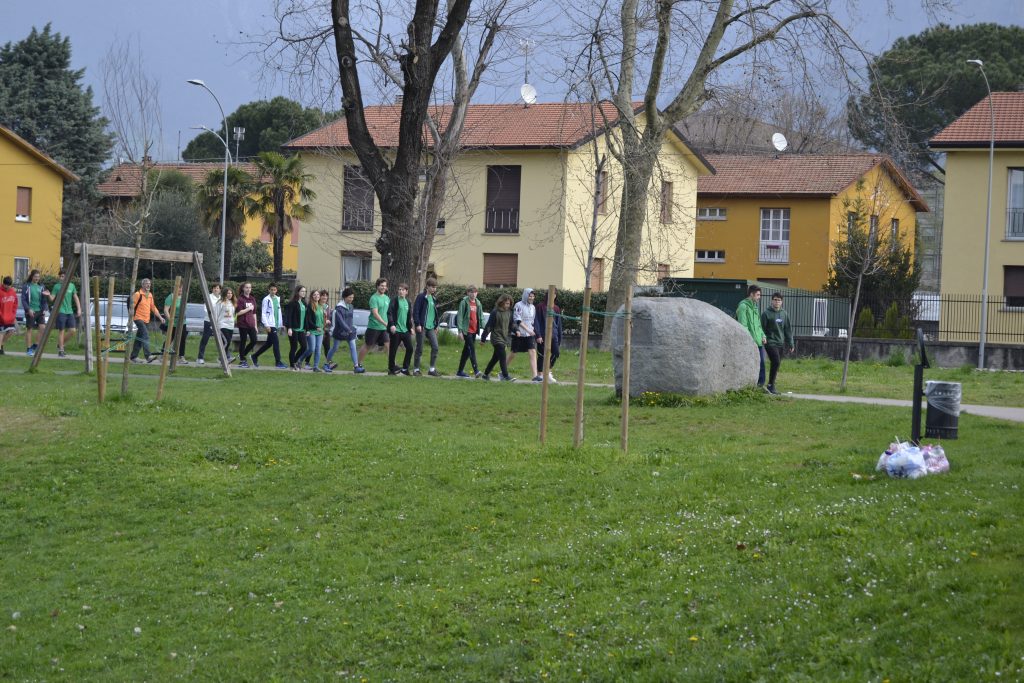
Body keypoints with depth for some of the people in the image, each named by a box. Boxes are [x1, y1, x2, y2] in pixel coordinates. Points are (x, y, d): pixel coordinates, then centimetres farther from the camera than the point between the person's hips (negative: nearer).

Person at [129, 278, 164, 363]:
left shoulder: (150, 295, 14)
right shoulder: (138, 294, -8)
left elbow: (153, 307, 22)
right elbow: (132, 307, -9)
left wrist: (160, 317, 15)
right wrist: (131, 319, -14)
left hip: (146, 320, 8)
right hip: (139, 318, -8)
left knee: (139, 339, 11)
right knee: (145, 336, -21)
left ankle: (133, 356, 19)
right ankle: (148, 356, -30)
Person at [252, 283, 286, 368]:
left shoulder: (277, 299, 13)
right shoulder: (266, 299, -7)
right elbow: (263, 313, -9)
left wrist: (280, 324, 15)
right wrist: (266, 325, -15)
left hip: (276, 324, 7)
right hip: (270, 324, -7)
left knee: (269, 343, 13)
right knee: (276, 343, -9)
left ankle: (255, 356, 27)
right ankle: (278, 362, -5)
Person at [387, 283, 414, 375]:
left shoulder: (408, 302, 14)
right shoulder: (394, 301, -5)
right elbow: (389, 313, -13)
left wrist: (410, 327, 17)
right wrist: (391, 325, -25)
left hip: (405, 330, 6)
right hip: (396, 329, -6)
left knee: (410, 348, 0)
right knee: (393, 350, 0)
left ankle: (405, 368, 10)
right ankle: (391, 368, 12)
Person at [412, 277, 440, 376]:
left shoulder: (433, 298, 14)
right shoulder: (421, 297, -8)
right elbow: (415, 311, -12)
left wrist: (436, 326, 18)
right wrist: (418, 324, -18)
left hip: (431, 327, 6)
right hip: (422, 327, -6)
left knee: (435, 347, -3)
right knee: (419, 349, 0)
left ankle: (432, 369, 4)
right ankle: (416, 369, 9)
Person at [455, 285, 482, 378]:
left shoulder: (478, 303, 13)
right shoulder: (464, 302, -7)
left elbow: (480, 316, 16)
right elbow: (460, 317, -10)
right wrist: (460, 331, -16)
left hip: (474, 330, 7)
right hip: (467, 330, -7)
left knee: (466, 351, 11)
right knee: (472, 349, -16)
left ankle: (460, 371, 18)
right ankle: (476, 370, -23)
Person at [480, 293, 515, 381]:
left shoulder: (509, 312, 7)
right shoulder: (495, 312, -12)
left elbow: (511, 325, 16)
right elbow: (489, 326, -9)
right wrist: (483, 338, -8)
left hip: (504, 339, 7)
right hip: (497, 338, -7)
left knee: (495, 358, 14)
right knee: (502, 357, -15)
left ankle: (486, 374, 27)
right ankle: (506, 376, -17)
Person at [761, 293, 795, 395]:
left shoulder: (784, 314, 11)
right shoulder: (766, 314, -4)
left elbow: (788, 329, 14)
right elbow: (762, 329, -4)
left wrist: (791, 343, 11)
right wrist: (763, 339, -11)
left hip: (780, 343, 5)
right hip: (770, 342, -5)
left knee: (777, 364, 5)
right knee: (776, 362, -18)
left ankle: (771, 386, 13)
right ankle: (770, 385, -10)